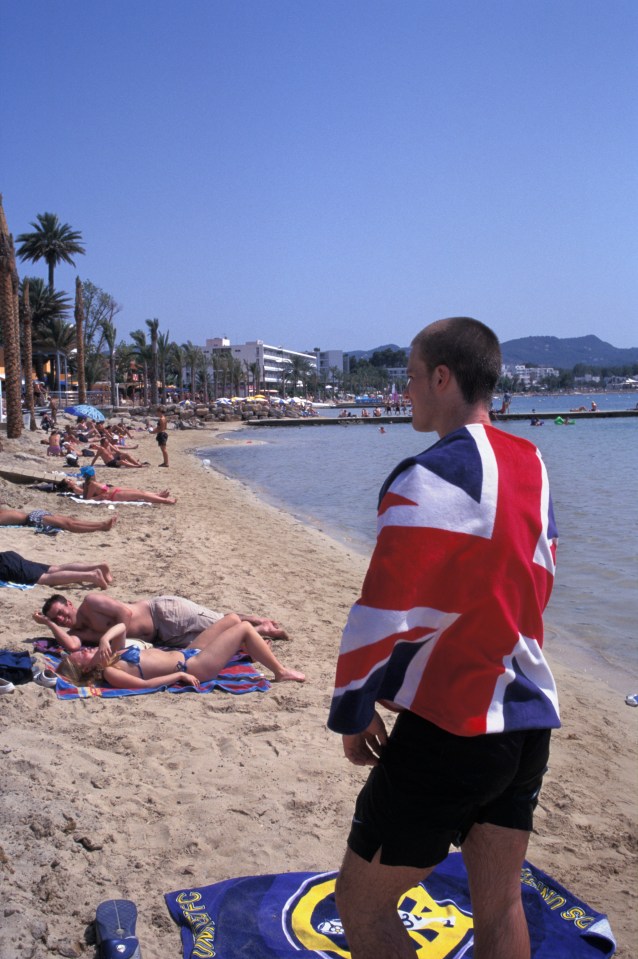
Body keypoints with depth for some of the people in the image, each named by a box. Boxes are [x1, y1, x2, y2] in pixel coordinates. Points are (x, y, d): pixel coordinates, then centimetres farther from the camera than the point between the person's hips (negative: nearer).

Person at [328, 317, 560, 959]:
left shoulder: (429, 479, -18)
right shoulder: (532, 466, 7)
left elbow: (384, 614, -19)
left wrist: (352, 714, -5)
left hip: (448, 729, -8)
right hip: (530, 718, 8)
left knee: (363, 905, 9)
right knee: (499, 906, 20)